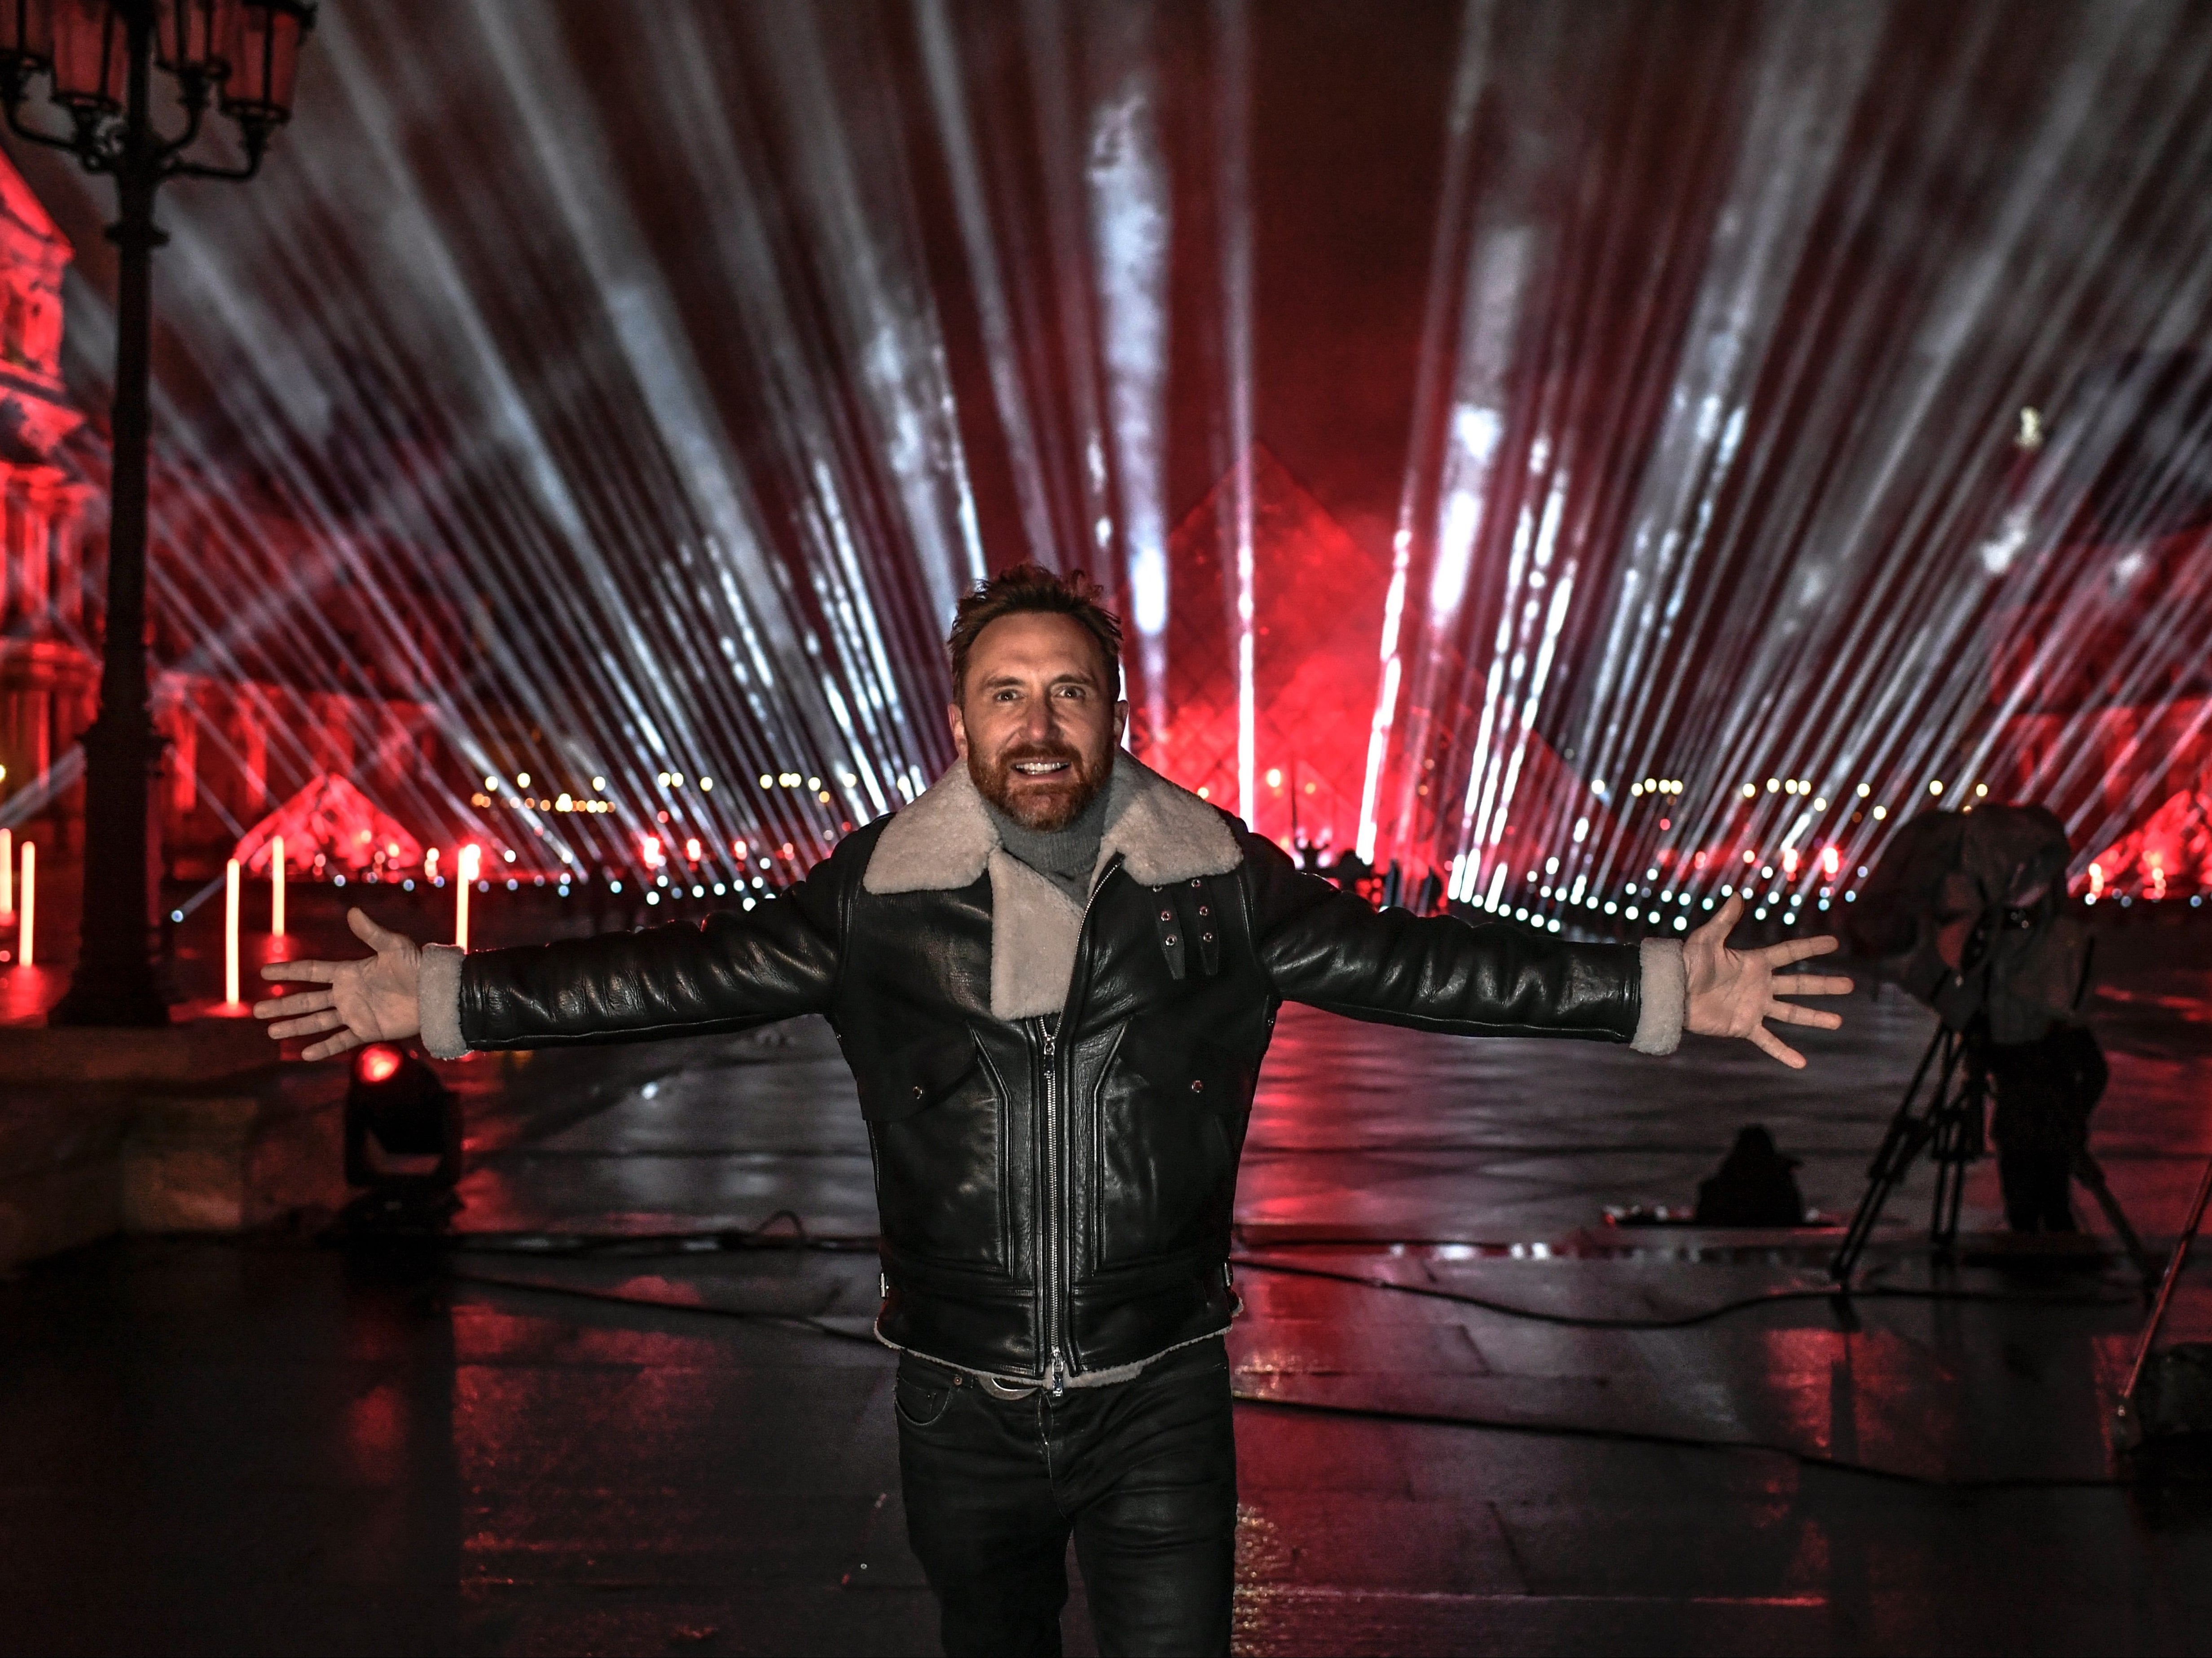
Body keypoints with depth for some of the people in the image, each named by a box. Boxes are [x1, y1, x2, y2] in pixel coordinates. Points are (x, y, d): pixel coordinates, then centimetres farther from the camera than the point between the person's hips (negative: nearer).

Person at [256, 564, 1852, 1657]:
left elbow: (1409, 965, -4)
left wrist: (1663, 989, -10)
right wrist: (448, 996, -7)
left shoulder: (1217, 880, -4)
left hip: (1160, 1396, -1)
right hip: (961, 1401, 1)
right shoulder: (882, 890, -4)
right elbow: (688, 972, -2)